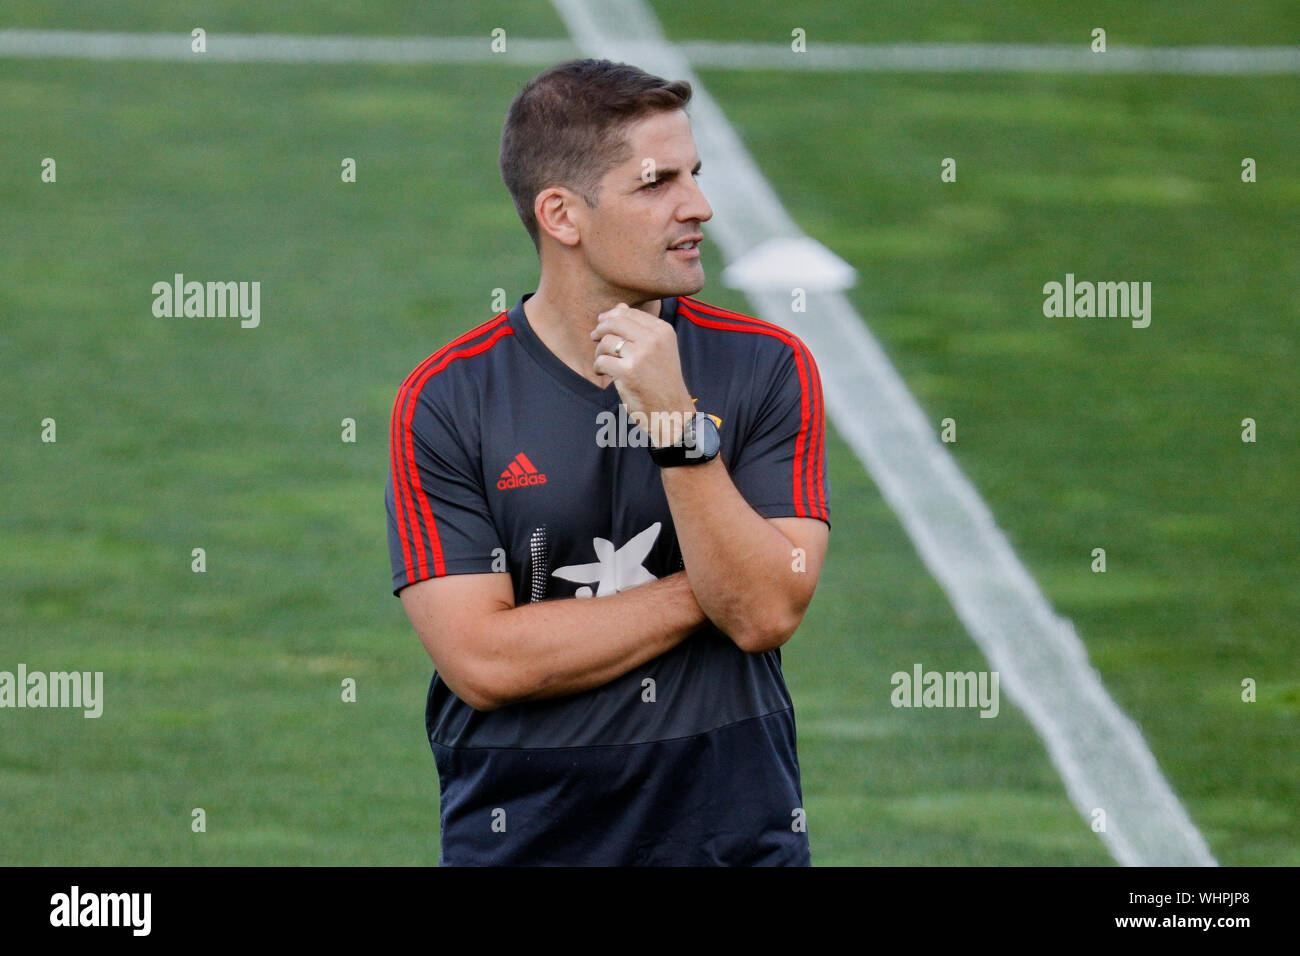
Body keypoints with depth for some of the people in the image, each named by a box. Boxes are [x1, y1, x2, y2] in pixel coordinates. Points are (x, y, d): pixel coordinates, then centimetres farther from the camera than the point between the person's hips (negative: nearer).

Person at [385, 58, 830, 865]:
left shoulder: (768, 368, -2)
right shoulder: (445, 399, -6)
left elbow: (766, 614, -12)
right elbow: (482, 662, -14)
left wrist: (677, 423, -20)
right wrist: (704, 589, -11)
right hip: (523, 841, -1)